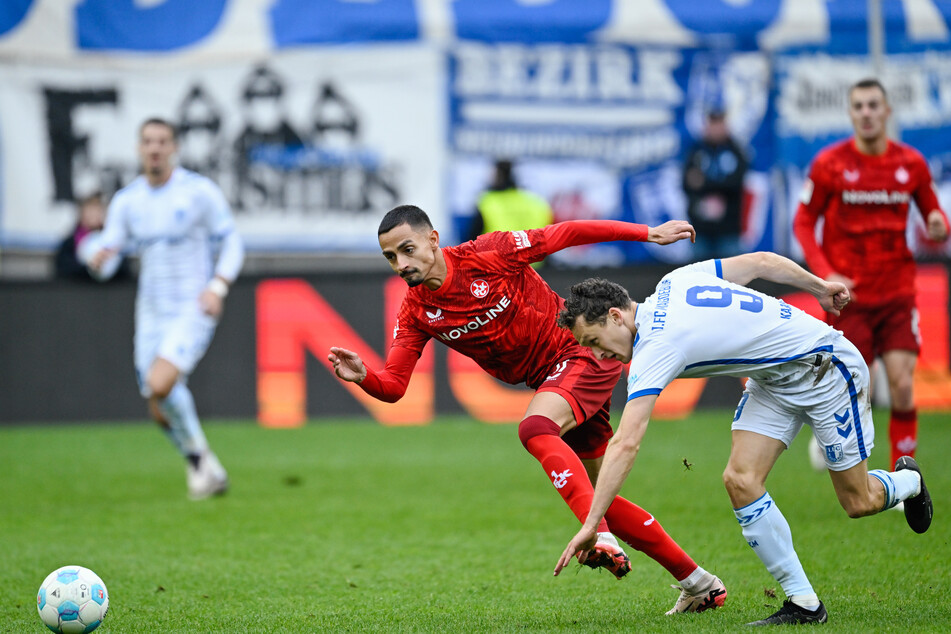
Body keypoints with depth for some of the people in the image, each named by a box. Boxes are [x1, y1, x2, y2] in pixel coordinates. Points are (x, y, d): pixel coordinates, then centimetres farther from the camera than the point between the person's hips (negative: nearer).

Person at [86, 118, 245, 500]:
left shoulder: (200, 191, -7)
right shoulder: (126, 200, 5)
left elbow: (232, 244, -3)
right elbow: (109, 247, 1)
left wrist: (217, 287, -19)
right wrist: (100, 257, -24)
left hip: (194, 310, -5)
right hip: (152, 314, 5)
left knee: (160, 383, -27)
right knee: (161, 411, 3)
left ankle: (199, 455, -5)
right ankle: (208, 473, 24)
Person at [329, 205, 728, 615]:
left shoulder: (487, 255, -19)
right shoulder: (416, 313, -4)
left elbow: (564, 235, -12)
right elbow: (393, 385, -7)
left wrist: (649, 234, -10)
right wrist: (362, 376, -31)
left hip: (584, 351, -7)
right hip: (549, 378, 7)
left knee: (534, 430, -32)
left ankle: (602, 539, -40)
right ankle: (697, 583, 19)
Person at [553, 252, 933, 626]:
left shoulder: (655, 348, -29)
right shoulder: (674, 282, -6)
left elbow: (625, 445, -34)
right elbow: (760, 261, 3)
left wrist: (590, 524, -34)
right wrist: (821, 288, 16)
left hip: (826, 367, -9)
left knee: (859, 503, 4)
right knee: (741, 480, -8)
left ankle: (907, 481, 40)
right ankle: (803, 603, 0)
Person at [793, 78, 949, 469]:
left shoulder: (911, 163, 2)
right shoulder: (830, 164, -4)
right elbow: (803, 223, 1)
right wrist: (825, 274, -12)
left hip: (898, 294, 2)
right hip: (849, 294, -2)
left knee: (902, 387, -10)